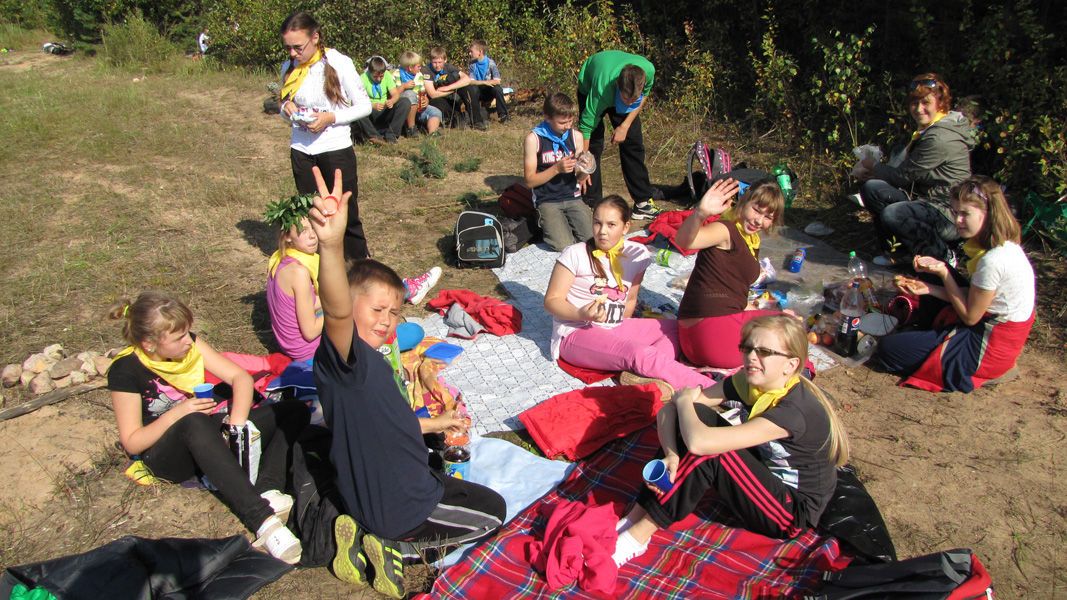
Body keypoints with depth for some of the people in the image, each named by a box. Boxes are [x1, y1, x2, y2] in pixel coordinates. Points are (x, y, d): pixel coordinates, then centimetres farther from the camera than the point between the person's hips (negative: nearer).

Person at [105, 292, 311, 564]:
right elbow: (132, 443, -12)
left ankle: (267, 490, -36)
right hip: (166, 457, -6)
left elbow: (240, 376, -5)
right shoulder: (125, 372, -14)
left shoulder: (189, 344, -2)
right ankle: (262, 520, -51)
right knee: (195, 424, -43)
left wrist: (237, 422, -21)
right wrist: (177, 413, -24)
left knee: (296, 411, -8)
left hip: (210, 438, 6)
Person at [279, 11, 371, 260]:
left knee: (345, 212, 3)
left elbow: (364, 106, -6)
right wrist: (287, 107, -8)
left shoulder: (338, 63, -11)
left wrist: (331, 117, -20)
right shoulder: (288, 68, 3)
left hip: (336, 149, -4)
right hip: (301, 151, 5)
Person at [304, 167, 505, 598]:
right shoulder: (344, 356, -27)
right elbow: (335, 313, -51)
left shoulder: (372, 362, 3)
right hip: (397, 505, -8)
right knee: (493, 511, 13)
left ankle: (379, 542, 13)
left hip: (374, 493, 8)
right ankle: (396, 545, 3)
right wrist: (331, 246, -68)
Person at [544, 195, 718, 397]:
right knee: (642, 354, -30)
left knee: (679, 328, -5)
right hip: (576, 335, -7)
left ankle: (643, 374, -32)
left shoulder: (636, 254, 5)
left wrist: (619, 321, -3)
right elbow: (551, 301, -9)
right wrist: (582, 314, -27)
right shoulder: (575, 254, -8)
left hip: (616, 329, 7)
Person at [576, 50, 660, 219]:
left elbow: (644, 95, -11)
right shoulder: (600, 91, -45)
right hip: (590, 86, -3)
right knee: (593, 144, -13)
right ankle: (591, 204, -2)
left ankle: (643, 202, 3)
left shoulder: (648, 70, -36)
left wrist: (625, 125, -18)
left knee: (633, 143, -3)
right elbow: (586, 126, -35)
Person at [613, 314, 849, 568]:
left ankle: (638, 535, -16)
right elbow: (668, 410, -11)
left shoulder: (796, 409, -31)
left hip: (794, 515, -7)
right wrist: (671, 456, -29)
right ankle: (634, 517, -12)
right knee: (696, 415, -13)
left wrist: (684, 400, -19)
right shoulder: (748, 382, -8)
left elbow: (699, 441, -39)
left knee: (710, 452, -30)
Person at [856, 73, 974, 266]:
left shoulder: (940, 138, -22)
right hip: (925, 198, 10)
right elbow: (908, 172, 14)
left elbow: (904, 175, -15)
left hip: (952, 215, -10)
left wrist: (875, 167, 2)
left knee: (893, 214, -34)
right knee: (871, 188, -5)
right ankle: (896, 252, 9)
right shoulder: (927, 129, 10)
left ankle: (943, 258, -9)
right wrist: (877, 172, 3)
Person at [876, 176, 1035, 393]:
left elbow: (970, 316, -19)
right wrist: (928, 288, -6)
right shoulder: (1004, 245, -1)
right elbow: (971, 295, 4)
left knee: (888, 349, -9)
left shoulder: (993, 260, -30)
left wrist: (943, 273, -17)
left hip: (991, 345, -10)